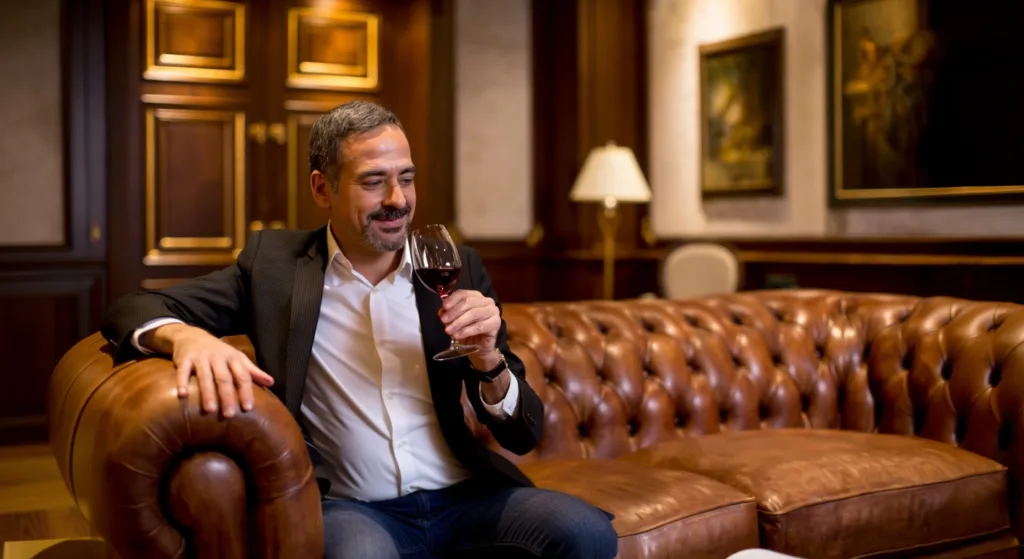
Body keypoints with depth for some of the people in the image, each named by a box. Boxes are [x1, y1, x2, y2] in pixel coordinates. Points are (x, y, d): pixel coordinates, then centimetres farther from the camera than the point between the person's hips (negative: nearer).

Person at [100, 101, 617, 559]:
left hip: (464, 497, 3)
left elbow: (523, 436, 8)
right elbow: (133, 310, -2)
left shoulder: (456, 268, 7)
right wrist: (185, 334, -26)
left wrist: (488, 361, -14)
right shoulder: (274, 263, 5)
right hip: (351, 507, -2)